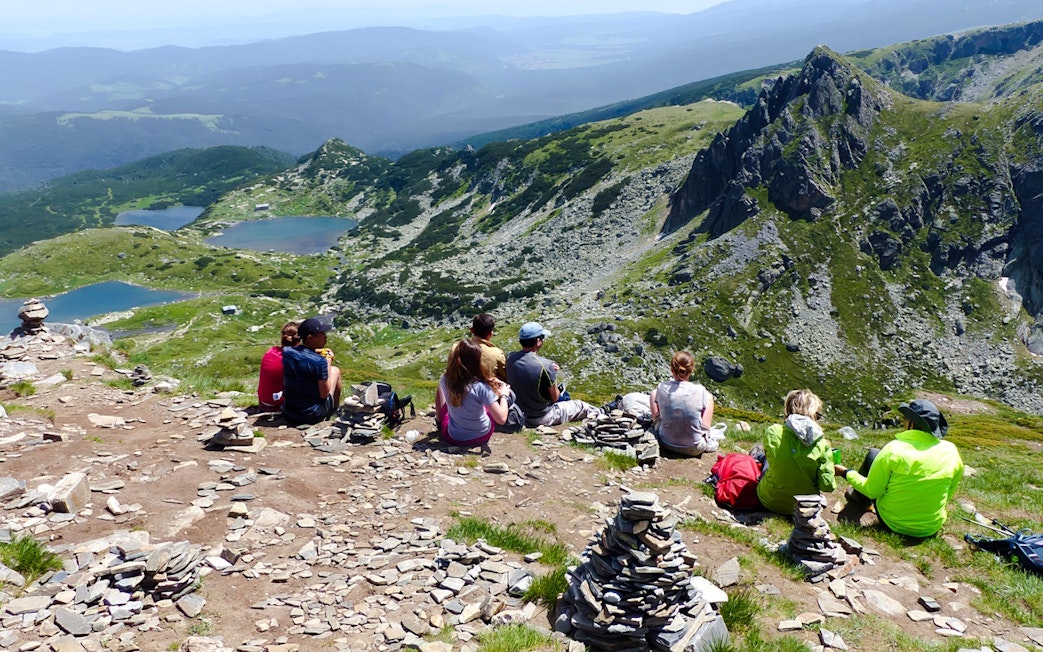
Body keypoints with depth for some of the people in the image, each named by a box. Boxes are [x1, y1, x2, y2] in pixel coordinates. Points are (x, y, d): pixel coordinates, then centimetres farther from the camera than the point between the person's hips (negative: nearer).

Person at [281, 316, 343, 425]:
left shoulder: (287, 352, -7)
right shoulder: (319, 362, -24)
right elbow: (324, 394, -14)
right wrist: (329, 361, -8)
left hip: (288, 414, 5)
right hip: (312, 416, -5)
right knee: (335, 370, 14)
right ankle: (335, 411, 36)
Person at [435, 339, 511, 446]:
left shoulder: (445, 380, -17)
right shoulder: (482, 387, -29)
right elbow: (501, 419, -25)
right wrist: (503, 395, -8)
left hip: (453, 438, 2)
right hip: (481, 437, -2)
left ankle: (440, 423, 44)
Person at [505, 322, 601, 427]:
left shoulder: (510, 358, -10)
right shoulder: (545, 366, -28)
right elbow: (554, 398, -14)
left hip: (518, 415, 6)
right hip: (541, 418, -6)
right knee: (581, 406, 18)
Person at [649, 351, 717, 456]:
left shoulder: (662, 388, -15)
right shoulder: (700, 391, -19)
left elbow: (656, 416, 2)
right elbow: (705, 427, -9)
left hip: (665, 443, 1)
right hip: (695, 449, -1)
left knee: (653, 393, 18)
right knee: (709, 396, 19)